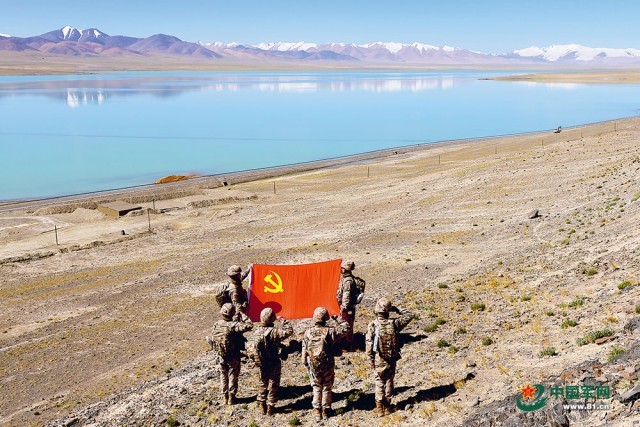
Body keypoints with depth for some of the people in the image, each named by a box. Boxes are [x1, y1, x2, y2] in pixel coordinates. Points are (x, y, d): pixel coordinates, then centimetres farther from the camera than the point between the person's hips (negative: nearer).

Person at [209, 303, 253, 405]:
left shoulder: (216, 325, -8)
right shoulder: (233, 325, -25)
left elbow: (212, 339, 3)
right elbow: (249, 326, -31)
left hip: (220, 357, 4)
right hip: (233, 357, -4)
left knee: (223, 376, 20)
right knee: (233, 376, 14)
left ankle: (225, 397, 27)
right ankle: (231, 397, 21)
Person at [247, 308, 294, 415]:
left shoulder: (255, 331, -6)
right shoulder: (273, 331, -24)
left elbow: (248, 346, 1)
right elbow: (289, 331, -25)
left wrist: (255, 358, 14)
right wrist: (282, 320, -14)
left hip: (260, 363, 5)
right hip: (273, 364, -5)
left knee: (263, 383, 21)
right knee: (273, 385, 12)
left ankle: (262, 405, 28)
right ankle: (270, 407, 18)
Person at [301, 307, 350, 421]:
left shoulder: (308, 332, -9)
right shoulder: (329, 331, -19)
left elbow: (304, 350, -1)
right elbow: (346, 328, -8)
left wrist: (305, 363, 11)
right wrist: (338, 319, 5)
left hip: (313, 366, 2)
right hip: (328, 366, -2)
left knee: (316, 388, 17)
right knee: (327, 388, 16)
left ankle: (317, 411, 21)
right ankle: (325, 411, 24)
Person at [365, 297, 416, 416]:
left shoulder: (372, 326, -15)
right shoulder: (394, 323, -10)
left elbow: (369, 345, -13)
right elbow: (410, 315, 3)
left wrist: (371, 360, -3)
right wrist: (398, 310, 8)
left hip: (378, 360, -2)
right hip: (392, 360, 2)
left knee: (379, 383, 12)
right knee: (389, 382, 17)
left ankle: (380, 409, 14)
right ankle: (387, 407, 26)